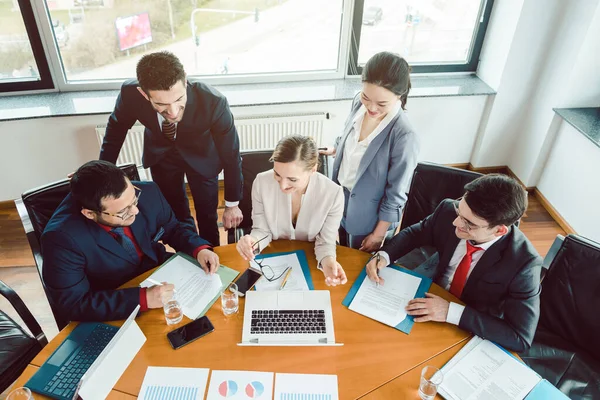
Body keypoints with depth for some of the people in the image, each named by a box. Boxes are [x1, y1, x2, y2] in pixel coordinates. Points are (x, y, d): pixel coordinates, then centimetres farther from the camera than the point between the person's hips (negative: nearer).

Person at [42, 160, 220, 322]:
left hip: (162, 278, 5)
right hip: (115, 313, -5)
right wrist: (142, 299, -33)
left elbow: (173, 228, 0)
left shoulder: (148, 193, -18)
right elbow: (73, 304, -25)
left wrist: (199, 248, -19)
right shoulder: (62, 237, -29)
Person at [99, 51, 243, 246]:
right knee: (175, 213, 17)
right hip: (160, 154, 2)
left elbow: (231, 155, -23)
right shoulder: (131, 94, -32)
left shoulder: (213, 102, -38)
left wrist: (232, 205, -14)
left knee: (207, 215, 11)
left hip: (201, 156, -2)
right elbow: (116, 127, -7)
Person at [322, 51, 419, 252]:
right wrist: (335, 149, 27)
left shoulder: (404, 137, -34)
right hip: (340, 195, 6)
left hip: (369, 215, -5)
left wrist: (378, 235, -13)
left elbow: (395, 195, -22)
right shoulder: (359, 102, -15)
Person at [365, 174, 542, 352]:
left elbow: (521, 338, -29)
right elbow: (414, 233, -3)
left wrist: (452, 312, -35)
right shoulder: (448, 210, -22)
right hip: (433, 296, 3)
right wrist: (383, 256, -22)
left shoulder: (524, 263, -31)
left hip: (474, 329, -3)